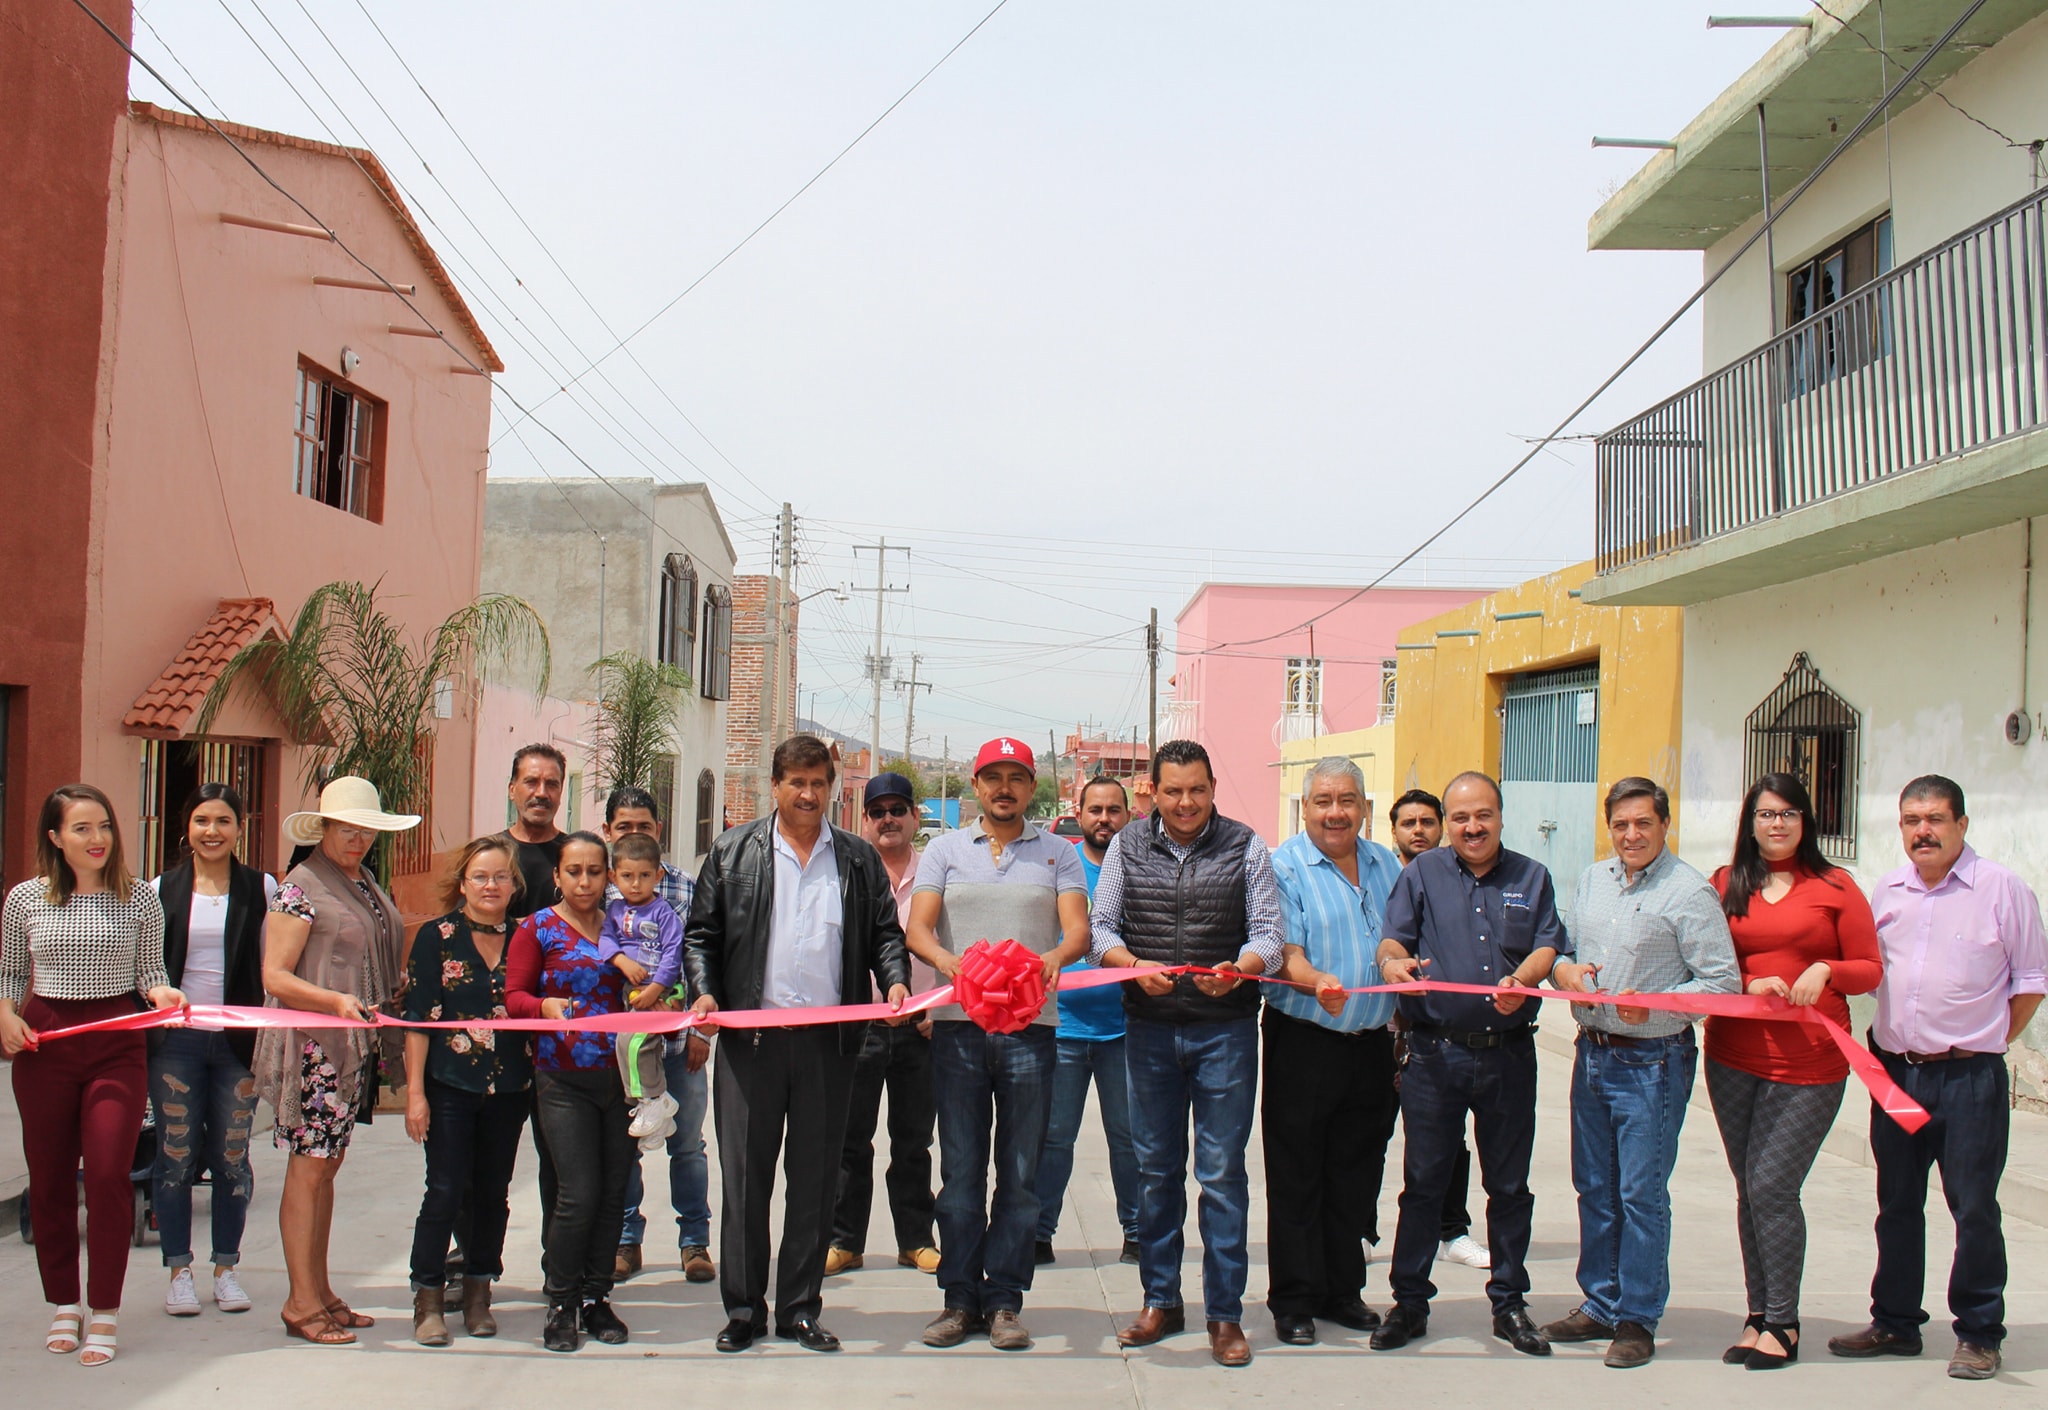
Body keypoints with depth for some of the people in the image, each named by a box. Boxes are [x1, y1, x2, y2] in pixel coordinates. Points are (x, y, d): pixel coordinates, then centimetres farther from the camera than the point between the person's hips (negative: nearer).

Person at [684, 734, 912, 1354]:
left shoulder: (859, 860, 10)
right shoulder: (733, 853, 7)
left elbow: (884, 932, 11)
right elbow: (701, 933, 8)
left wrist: (895, 979, -8)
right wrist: (704, 991, -8)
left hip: (829, 1042, 1)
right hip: (750, 1039, -1)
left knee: (815, 1180, 7)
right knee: (745, 1176, 3)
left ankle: (799, 1309, 17)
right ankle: (743, 1309, 14)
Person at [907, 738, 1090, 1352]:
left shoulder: (1058, 853, 11)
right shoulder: (945, 849, 12)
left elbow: (1078, 930, 0)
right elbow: (917, 928, 3)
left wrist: (1054, 957, -23)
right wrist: (946, 959, -19)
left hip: (1030, 1025, 0)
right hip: (958, 1026, 0)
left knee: (1020, 1169, 2)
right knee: (961, 1165, 3)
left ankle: (1005, 1299, 9)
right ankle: (960, 1297, 11)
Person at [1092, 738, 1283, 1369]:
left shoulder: (1245, 848, 0)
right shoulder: (1127, 847, 5)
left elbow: (1268, 933, -3)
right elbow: (1101, 927, 3)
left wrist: (1237, 970, -25)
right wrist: (1135, 967, -17)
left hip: (1226, 1030, -2)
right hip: (1149, 1027, 2)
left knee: (1222, 1171, 0)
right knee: (1155, 1167, 10)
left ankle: (1225, 1313, 8)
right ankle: (1161, 1300, 22)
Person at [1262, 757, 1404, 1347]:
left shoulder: (1386, 866, 11)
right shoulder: (1285, 867, -6)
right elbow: (1285, 953, -15)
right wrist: (1316, 982, -35)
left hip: (1371, 1045, 5)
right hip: (1303, 1042, -5)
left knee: (1357, 1175, 12)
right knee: (1296, 1177, 1)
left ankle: (1342, 1291, 24)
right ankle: (1294, 1301, 11)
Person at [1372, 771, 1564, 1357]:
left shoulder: (1531, 878, 11)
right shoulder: (1421, 874, 8)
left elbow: (1549, 945, 2)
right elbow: (1393, 936, 0)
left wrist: (1522, 978, -19)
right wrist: (1393, 961, -24)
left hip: (1509, 1053, 1)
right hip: (1435, 1052, -1)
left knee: (1509, 1183, 9)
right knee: (1422, 1179, 4)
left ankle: (1509, 1303, 21)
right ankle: (1410, 1302, 14)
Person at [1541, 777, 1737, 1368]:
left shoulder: (1690, 892, -10)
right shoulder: (1592, 880, 10)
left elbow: (1723, 982, -13)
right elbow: (1562, 946, 20)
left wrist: (1653, 1004, -23)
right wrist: (1562, 969, -3)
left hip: (1652, 1061, -6)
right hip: (1592, 1052, 7)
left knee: (1641, 1193, -2)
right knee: (1594, 1187, 14)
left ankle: (1638, 1319, 10)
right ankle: (1600, 1304, 27)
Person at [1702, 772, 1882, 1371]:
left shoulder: (1834, 886, 1)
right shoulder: (1726, 884, 8)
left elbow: (1870, 970, 3)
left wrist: (1825, 970, -16)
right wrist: (1748, 984, -10)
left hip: (1809, 1063, -3)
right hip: (1733, 1059, 3)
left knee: (1771, 1187, -8)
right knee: (1750, 1189, 8)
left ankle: (1781, 1322, 5)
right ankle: (1761, 1315, 18)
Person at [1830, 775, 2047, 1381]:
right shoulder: (1888, 891, 8)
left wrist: (1984, 1042, 0)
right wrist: (1886, 1043, 10)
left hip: (1969, 1079, -5)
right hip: (1895, 1072, 5)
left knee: (1974, 1210, 1)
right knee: (1896, 1206, 14)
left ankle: (1980, 1335, 15)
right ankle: (1895, 1323, 26)